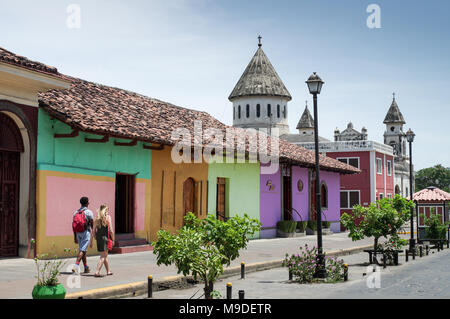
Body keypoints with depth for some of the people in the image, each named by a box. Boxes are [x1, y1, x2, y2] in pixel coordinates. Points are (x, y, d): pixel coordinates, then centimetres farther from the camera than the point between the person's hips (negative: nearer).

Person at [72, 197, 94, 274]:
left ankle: (86, 268, 19)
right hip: (86, 233, -6)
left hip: (78, 234, 6)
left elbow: (73, 225, 9)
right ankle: (76, 265, -22)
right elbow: (92, 225, -6)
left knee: (83, 250, 13)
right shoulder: (89, 212, -7)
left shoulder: (75, 213, 8)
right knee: (82, 250, -9)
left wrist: (75, 237, 14)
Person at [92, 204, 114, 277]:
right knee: (103, 256, -3)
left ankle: (108, 271, 29)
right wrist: (113, 239, -1)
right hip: (105, 238, -6)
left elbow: (94, 231, 6)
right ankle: (97, 272, -14)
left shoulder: (97, 218, 8)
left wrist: (96, 238, 14)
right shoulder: (108, 217, -6)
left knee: (105, 255, 19)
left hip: (98, 238, 6)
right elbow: (111, 230, -9)